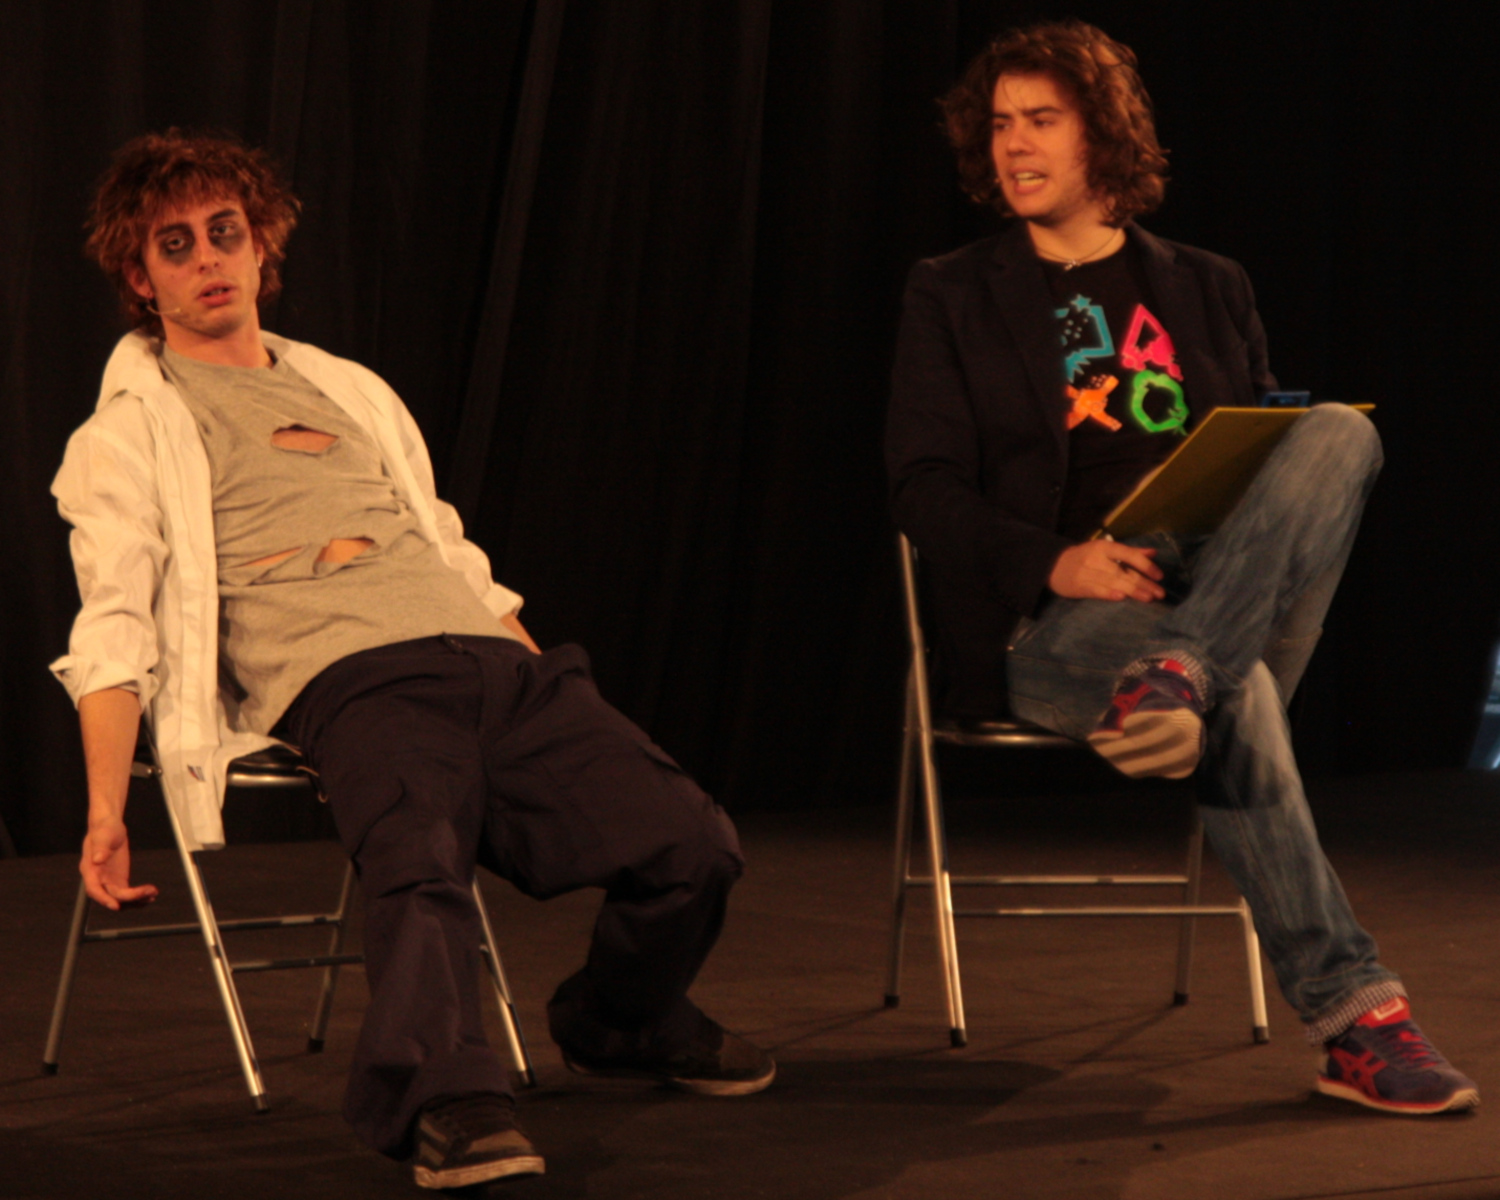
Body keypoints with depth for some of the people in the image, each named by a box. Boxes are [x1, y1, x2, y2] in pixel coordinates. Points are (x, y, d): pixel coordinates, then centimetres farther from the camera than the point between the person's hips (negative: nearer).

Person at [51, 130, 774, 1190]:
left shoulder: (352, 390, 32)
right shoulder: (130, 435, 14)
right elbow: (116, 630, 2)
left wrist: (560, 709, 22)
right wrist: (105, 809, -12)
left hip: (494, 660, 5)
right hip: (346, 676, -5)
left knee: (692, 844, -11)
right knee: (421, 861, -37)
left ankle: (622, 1023, 14)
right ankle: (447, 1099, -52)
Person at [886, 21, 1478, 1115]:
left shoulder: (1206, 291, 21)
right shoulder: (955, 299, 12)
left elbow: (1268, 446, 20)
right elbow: (924, 488, 2)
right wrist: (1056, 563, -18)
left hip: (1221, 594, 3)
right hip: (1046, 624, -3)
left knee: (1341, 434, -25)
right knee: (1234, 695, -36)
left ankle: (1175, 678, -46)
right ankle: (1351, 1012, -35)